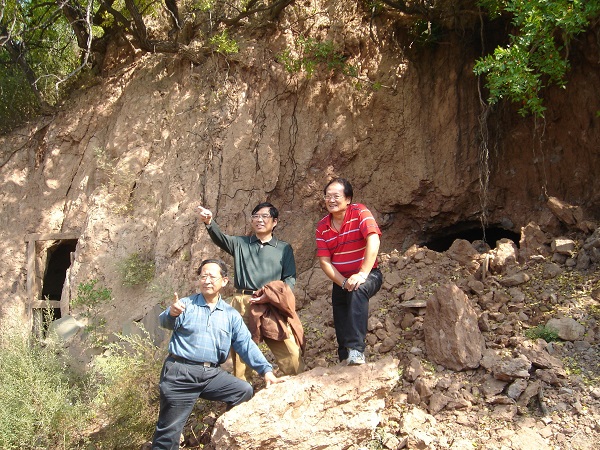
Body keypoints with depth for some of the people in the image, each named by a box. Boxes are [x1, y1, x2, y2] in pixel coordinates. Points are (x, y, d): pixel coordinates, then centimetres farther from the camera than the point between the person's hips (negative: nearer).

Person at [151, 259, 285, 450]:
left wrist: (266, 370, -8)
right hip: (181, 372, -3)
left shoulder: (231, 314, 12)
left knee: (245, 391, -10)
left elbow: (246, 344, 5)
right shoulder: (186, 305, 3)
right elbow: (166, 322, -16)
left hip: (212, 374, 3)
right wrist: (171, 313, -41)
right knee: (169, 431, -1)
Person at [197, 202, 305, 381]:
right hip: (243, 305, 1)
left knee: (290, 352, -8)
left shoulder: (284, 248, 13)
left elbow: (290, 279, 7)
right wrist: (209, 222, -27)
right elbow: (220, 238, -5)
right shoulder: (240, 243, 14)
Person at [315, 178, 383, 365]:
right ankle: (346, 360, 28)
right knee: (341, 321, 5)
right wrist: (343, 282, -19)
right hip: (340, 281, 5)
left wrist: (362, 275, -34)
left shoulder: (359, 212, -13)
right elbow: (324, 261, -5)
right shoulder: (322, 226, -1)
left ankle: (356, 350, -37)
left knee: (358, 290, -35)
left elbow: (373, 242, -27)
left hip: (368, 275, -5)